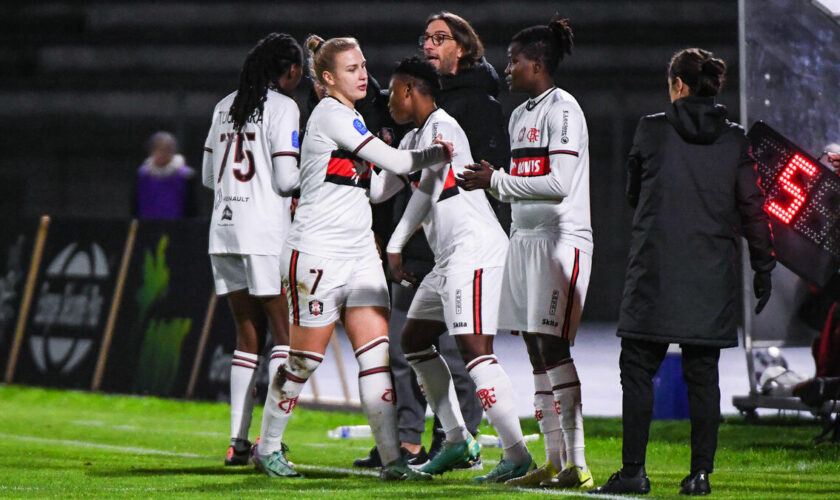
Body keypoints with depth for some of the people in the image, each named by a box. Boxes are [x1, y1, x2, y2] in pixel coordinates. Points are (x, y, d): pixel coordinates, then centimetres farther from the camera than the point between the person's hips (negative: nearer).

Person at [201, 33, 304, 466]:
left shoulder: (225, 107, 14)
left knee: (248, 334, 12)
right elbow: (285, 180, -12)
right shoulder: (282, 107, -6)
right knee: (285, 333, -2)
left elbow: (209, 177, 18)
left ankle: (238, 440, 7)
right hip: (266, 234, -7)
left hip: (224, 233, 7)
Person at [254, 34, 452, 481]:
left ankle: (392, 458, -7)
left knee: (376, 354, -2)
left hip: (359, 254, 9)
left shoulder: (350, 120, 17)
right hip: (317, 254, -8)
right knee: (305, 359, 1)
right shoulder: (332, 115, -12)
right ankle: (267, 446, 19)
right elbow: (394, 162, -16)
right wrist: (436, 154, -1)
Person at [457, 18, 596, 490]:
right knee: (537, 349, 6)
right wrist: (490, 180, 6)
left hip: (562, 238, -9)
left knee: (553, 346, -12)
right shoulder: (521, 115, 17)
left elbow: (558, 184, -18)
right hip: (526, 238, 9)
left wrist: (497, 181, -12)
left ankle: (577, 463, -12)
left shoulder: (562, 109, -11)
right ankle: (554, 460, 9)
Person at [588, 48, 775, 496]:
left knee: (638, 370, 3)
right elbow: (752, 207, 2)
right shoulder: (734, 140, 2)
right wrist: (763, 267, 9)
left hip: (655, 273, -2)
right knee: (703, 374, 7)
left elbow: (633, 192, 10)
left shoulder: (652, 129, -3)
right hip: (713, 274, 2)